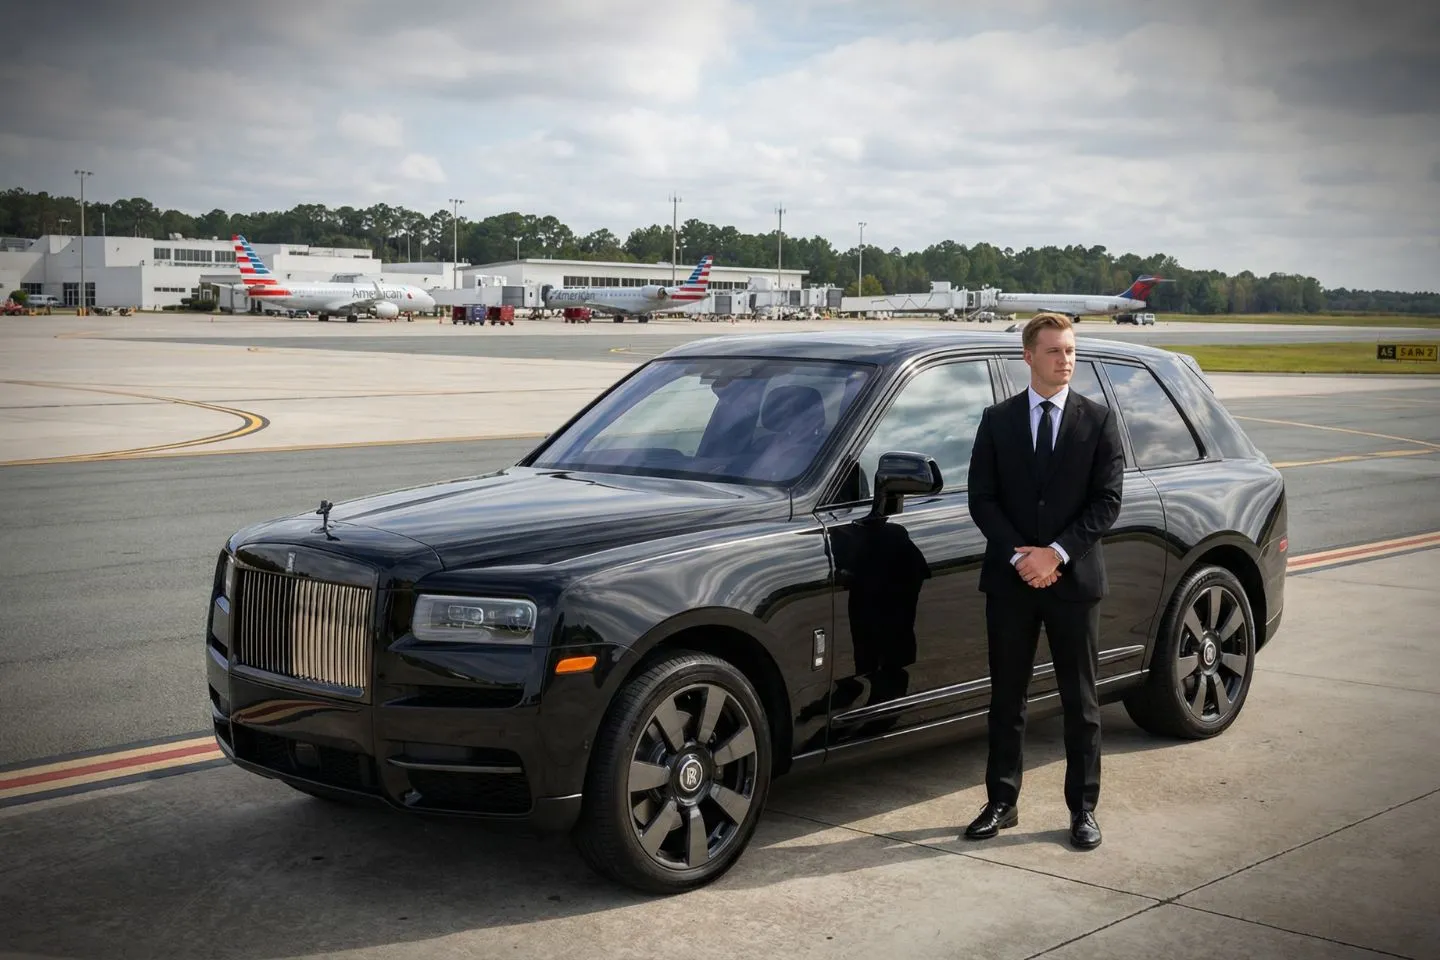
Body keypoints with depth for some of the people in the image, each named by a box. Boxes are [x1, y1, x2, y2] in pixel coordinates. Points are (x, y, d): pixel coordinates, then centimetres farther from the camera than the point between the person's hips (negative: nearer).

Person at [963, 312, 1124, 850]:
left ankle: (1083, 809, 15)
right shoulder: (997, 421, 6)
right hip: (1010, 581, 1)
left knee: (1080, 701, 6)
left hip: (1074, 579, -1)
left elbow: (1107, 501, -4)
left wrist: (1056, 553, -14)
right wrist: (1020, 556, -11)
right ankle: (1001, 803, 18)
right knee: (1006, 698, 8)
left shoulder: (1098, 421, 2)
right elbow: (981, 499, 1)